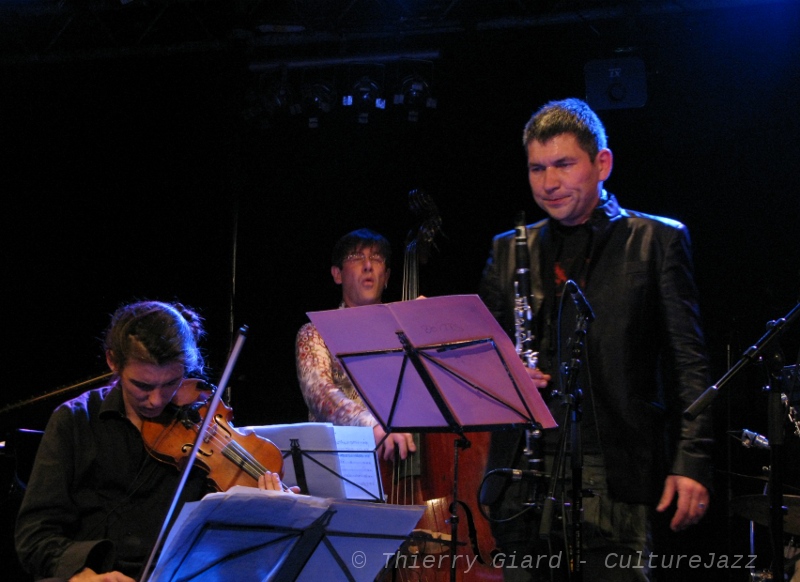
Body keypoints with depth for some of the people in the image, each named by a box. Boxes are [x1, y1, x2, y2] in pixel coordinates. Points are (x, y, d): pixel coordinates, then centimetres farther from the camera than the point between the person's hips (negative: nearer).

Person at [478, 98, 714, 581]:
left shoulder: (657, 241, 5)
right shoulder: (509, 251, 15)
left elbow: (689, 360, 2)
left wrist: (692, 460, -8)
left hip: (617, 471, -3)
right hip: (525, 472, 3)